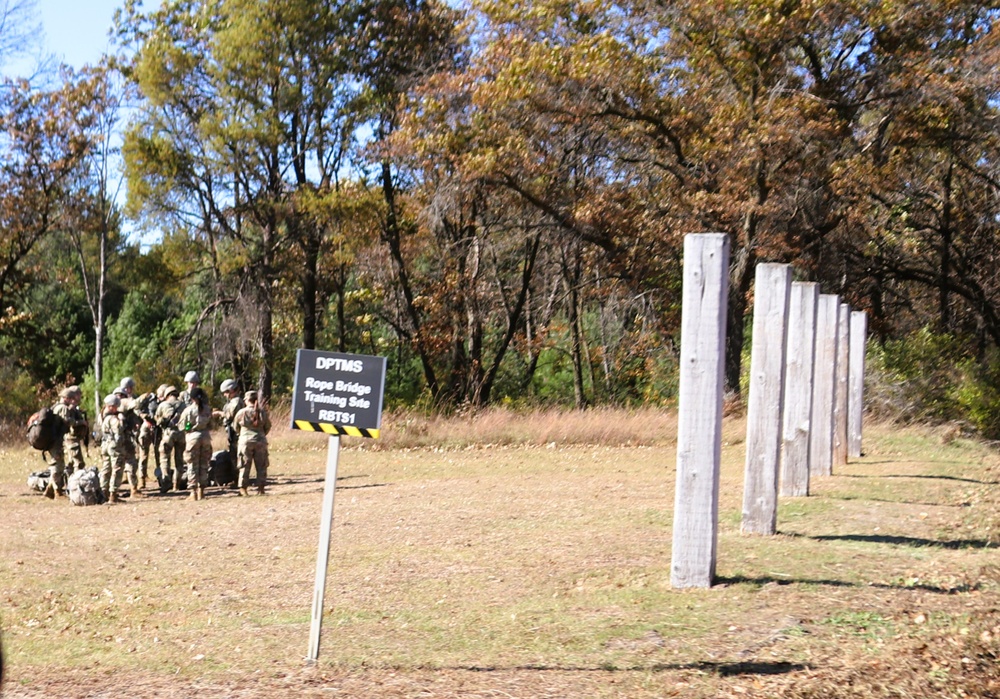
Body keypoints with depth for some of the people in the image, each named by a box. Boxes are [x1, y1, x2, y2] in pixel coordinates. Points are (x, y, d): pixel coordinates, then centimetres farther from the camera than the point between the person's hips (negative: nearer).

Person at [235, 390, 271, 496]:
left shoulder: (241, 412, -5)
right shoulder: (262, 411, -1)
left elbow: (236, 427, 7)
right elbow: (268, 427, 8)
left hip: (246, 440, -1)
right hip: (260, 441, 1)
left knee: (245, 465, 5)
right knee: (261, 465, 8)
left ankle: (243, 488, 4)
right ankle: (261, 488, 7)